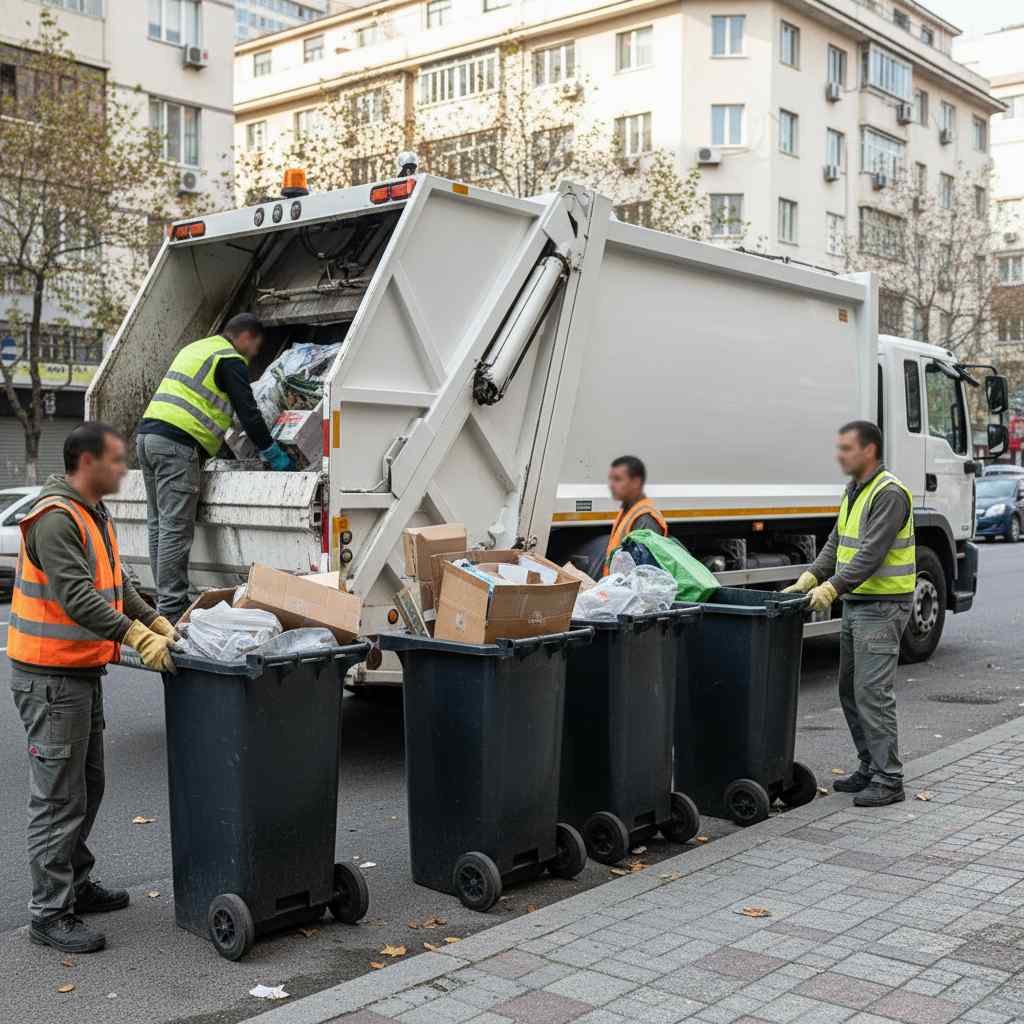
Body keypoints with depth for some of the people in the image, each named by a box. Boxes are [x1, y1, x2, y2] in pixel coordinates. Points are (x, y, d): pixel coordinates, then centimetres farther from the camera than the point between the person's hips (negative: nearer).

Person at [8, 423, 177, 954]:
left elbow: (117, 584, 17)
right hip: (50, 678, -10)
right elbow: (77, 596, -28)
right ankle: (49, 913, 4)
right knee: (59, 796, -4)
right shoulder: (54, 518, -19)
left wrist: (158, 622, 5)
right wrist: (138, 638, -32)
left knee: (87, 787, 19)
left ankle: (75, 883, 33)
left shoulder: (94, 515, 14)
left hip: (83, 672, 10)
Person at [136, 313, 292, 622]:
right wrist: (274, 454, 5)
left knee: (160, 526, 11)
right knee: (176, 529, -10)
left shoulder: (195, 349, 28)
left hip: (147, 434, 9)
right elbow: (248, 413, -5)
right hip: (177, 445, -9)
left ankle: (165, 600, 14)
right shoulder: (231, 360, -1)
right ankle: (172, 608, -11)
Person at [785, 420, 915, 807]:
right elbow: (836, 543, 12)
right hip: (855, 603, 10)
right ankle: (871, 768, 23)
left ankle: (888, 779, -2)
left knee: (872, 692, -10)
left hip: (882, 607, -10)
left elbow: (872, 553, -24)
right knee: (850, 690, 13)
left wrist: (833, 587, -27)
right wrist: (810, 578, -2)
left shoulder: (890, 493, -16)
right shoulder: (854, 491, 15)